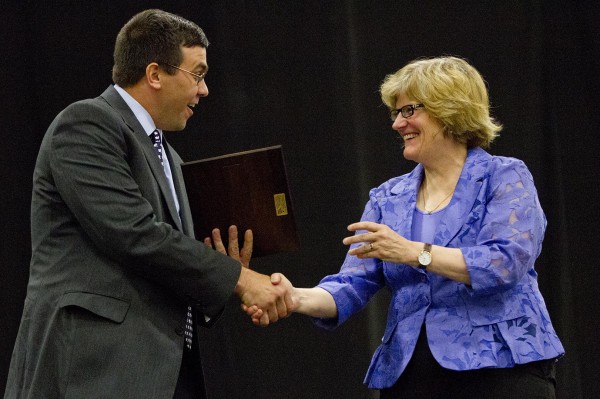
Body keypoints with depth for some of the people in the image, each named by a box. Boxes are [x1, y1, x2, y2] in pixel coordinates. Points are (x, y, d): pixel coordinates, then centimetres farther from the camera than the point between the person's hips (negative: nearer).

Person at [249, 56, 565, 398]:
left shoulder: (505, 178, 0)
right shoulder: (388, 199, 14)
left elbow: (506, 263, -15)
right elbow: (352, 286, 4)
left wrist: (414, 252, -22)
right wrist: (297, 298, -16)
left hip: (498, 367, -4)